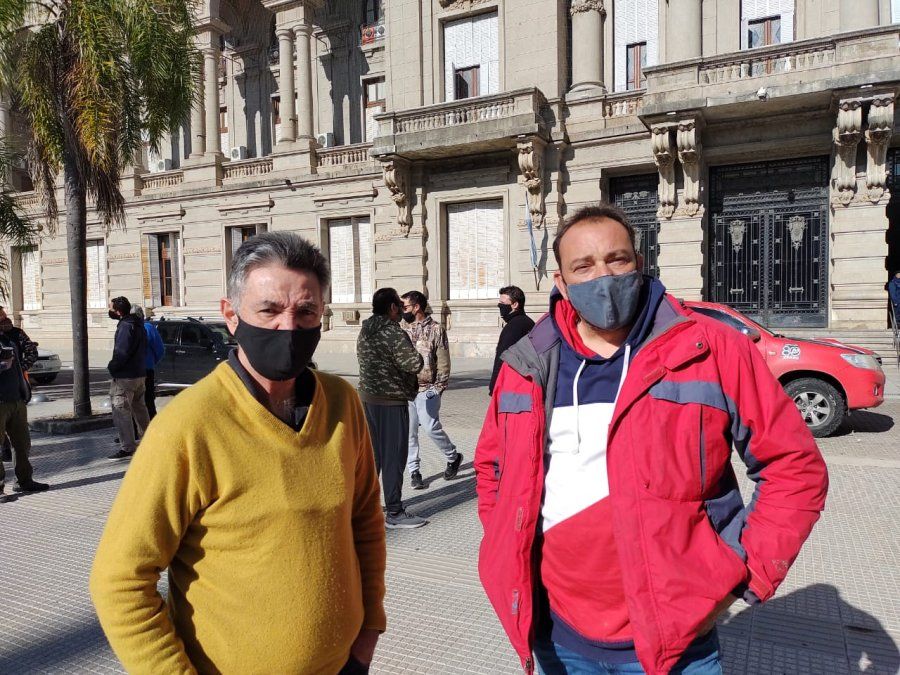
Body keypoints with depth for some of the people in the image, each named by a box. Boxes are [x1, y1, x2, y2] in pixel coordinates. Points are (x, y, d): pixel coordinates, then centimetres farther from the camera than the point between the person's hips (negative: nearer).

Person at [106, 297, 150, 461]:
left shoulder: (125, 327, -19)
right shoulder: (138, 324, 12)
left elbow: (121, 353, -25)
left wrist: (112, 367, -11)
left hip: (125, 377, -10)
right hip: (140, 373, 10)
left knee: (121, 411, -4)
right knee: (139, 408, 20)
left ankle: (128, 448, -2)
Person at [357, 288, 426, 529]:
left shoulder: (365, 332, 10)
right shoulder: (393, 333, -17)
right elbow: (415, 364, -24)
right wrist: (415, 354, -2)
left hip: (367, 398, 9)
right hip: (391, 402, -8)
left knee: (372, 454, 18)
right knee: (393, 457, -1)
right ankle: (394, 513, 6)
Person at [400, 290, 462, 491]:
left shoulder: (436, 329, -3)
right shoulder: (405, 329, 11)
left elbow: (443, 361, -4)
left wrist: (439, 386, -9)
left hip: (427, 389, -5)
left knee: (431, 427, -7)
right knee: (409, 431, 5)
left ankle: (453, 457, 18)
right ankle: (413, 471, 15)